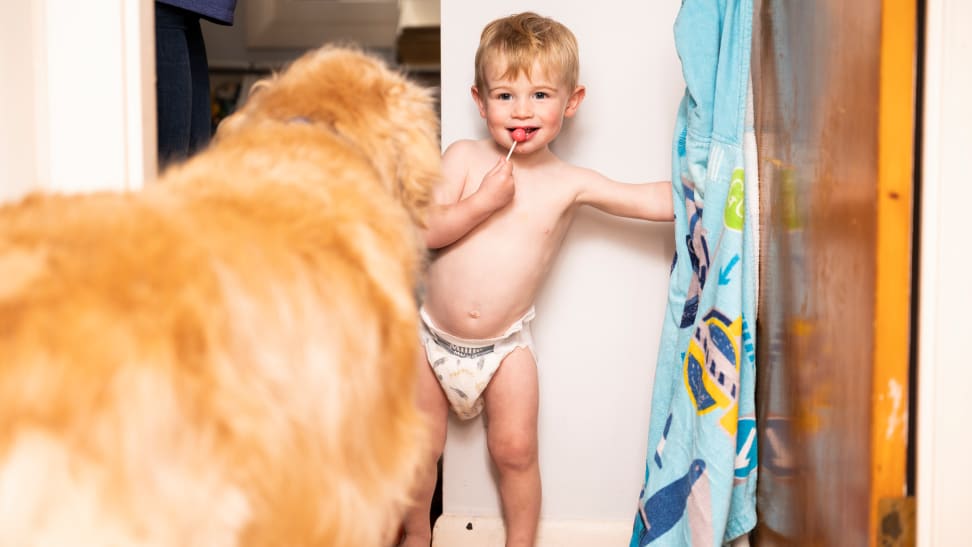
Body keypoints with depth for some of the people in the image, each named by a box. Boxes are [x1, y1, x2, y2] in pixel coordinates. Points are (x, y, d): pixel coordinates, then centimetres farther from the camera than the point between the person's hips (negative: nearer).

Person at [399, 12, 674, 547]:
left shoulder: (570, 183, -9)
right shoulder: (464, 157, -9)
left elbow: (653, 200, -11)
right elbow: (427, 231, -16)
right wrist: (486, 201, -26)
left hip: (504, 345, 0)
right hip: (433, 336, 1)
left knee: (515, 451, 3)